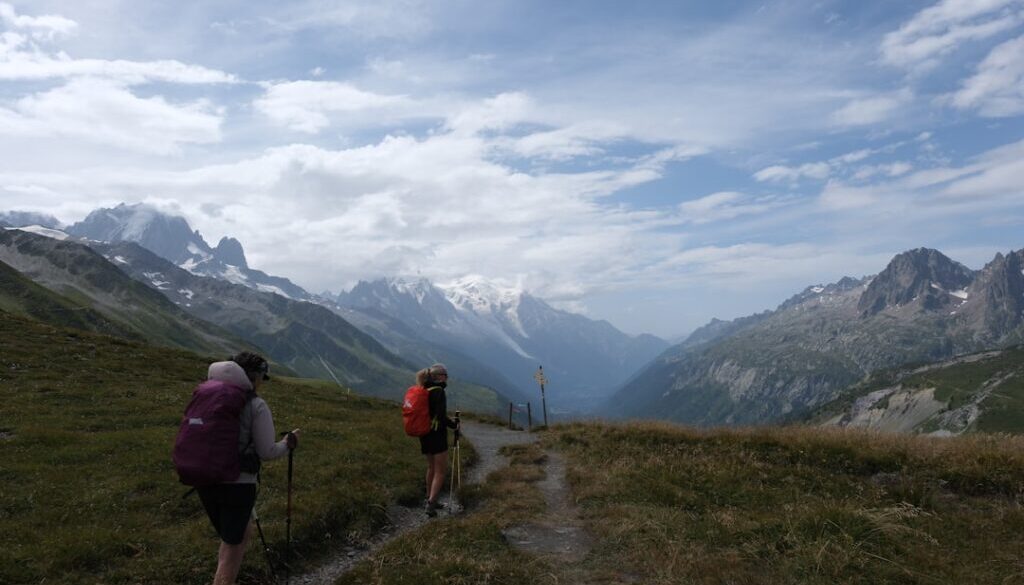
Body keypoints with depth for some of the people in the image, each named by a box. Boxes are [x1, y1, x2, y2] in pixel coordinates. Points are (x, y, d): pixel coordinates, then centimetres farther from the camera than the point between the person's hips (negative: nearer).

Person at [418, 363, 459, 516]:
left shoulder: (424, 391, 8)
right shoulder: (438, 391, -17)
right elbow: (441, 416, -23)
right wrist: (454, 425, -7)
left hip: (425, 433, 8)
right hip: (437, 434, -8)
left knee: (432, 467, 21)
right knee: (441, 470, -1)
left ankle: (430, 499, 31)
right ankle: (431, 504, -7)